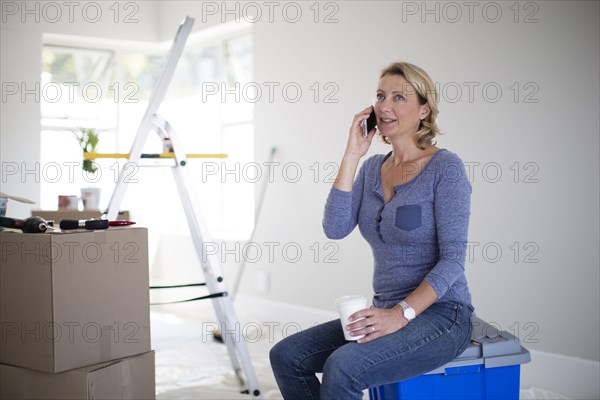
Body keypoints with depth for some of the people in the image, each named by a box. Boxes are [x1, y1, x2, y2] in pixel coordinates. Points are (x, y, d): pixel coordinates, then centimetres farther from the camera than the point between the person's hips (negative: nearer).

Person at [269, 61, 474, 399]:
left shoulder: (445, 167, -10)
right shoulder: (373, 168, 10)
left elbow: (452, 259, -15)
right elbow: (335, 229, -5)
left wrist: (401, 314, -24)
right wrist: (352, 155, -8)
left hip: (441, 315, -7)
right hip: (389, 314, 7)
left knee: (342, 368, -29)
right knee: (286, 356, -7)